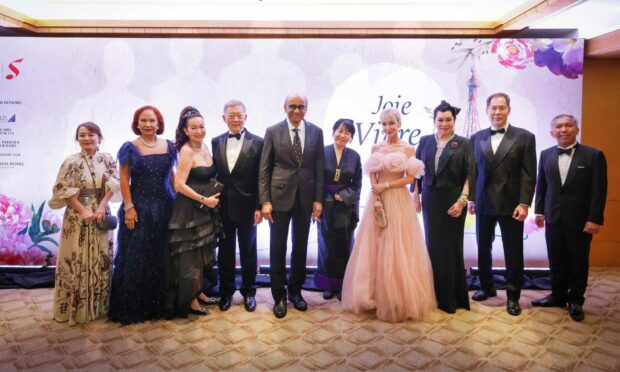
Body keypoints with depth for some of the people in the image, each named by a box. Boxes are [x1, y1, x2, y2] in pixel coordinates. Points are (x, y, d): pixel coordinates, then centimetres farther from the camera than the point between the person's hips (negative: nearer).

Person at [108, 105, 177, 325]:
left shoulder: (169, 147, 6)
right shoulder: (129, 148, -1)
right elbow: (124, 180, -3)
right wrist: (128, 207, -10)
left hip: (164, 209, 3)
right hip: (138, 209, -3)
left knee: (161, 257, 9)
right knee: (135, 258, 3)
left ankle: (158, 304, 23)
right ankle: (132, 308, 15)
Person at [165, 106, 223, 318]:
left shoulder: (204, 147, 6)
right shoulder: (187, 151, -17)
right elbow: (179, 185, -21)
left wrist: (212, 197, 3)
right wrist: (204, 200, -19)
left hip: (206, 209, 8)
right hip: (190, 209, -8)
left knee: (203, 253, 18)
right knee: (190, 256, 4)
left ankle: (198, 291, 34)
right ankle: (189, 300, 18)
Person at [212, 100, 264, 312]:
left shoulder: (257, 143, -5)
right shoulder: (216, 142, 5)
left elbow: (261, 178, -7)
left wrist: (259, 207, -10)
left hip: (247, 207, -2)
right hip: (223, 207, 3)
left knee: (248, 251, 11)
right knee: (225, 251, 13)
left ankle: (249, 291, 28)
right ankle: (226, 291, 29)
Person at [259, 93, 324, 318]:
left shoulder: (316, 132, 4)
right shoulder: (273, 131, -1)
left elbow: (319, 168, 4)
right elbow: (264, 169, -2)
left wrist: (318, 199, -1)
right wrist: (265, 201, -9)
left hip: (306, 198, 2)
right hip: (280, 196, -2)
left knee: (301, 247, 12)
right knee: (277, 248, 5)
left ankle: (295, 291, 29)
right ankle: (279, 296, 20)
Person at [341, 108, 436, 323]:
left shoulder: (408, 149, 1)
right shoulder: (376, 148, 9)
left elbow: (410, 178, -4)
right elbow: (372, 176, 5)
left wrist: (386, 186, -12)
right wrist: (376, 199, -9)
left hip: (399, 201, -3)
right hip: (378, 199, 3)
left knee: (397, 249, -1)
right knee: (374, 247, 4)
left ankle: (399, 299, 12)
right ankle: (374, 294, 16)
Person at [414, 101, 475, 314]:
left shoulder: (463, 143, -2)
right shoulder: (425, 141, 7)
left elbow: (470, 175, -7)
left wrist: (462, 200, -15)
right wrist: (415, 195, 5)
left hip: (453, 200, -3)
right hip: (430, 200, 3)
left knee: (451, 247, 5)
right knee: (433, 245, 8)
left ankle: (451, 298, 18)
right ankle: (436, 293, 20)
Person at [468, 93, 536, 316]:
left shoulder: (524, 137, -2)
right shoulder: (477, 138, 7)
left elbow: (529, 174, -6)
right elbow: (473, 170, 8)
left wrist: (524, 204, -13)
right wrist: (471, 199, 5)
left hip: (511, 204, -3)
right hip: (484, 203, 3)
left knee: (513, 253, 6)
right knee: (483, 249, 13)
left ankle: (513, 296, 21)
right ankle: (487, 287, 31)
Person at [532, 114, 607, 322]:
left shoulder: (593, 155, -6)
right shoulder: (546, 155, 5)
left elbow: (599, 190, -9)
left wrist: (594, 219, -14)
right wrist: (539, 211, 7)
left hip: (580, 220, -3)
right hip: (553, 218, 3)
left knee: (578, 263, 9)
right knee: (556, 261, 11)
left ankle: (575, 300, 23)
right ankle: (558, 295, 26)